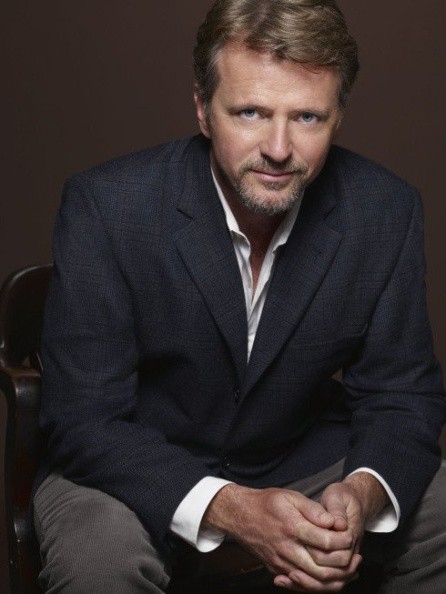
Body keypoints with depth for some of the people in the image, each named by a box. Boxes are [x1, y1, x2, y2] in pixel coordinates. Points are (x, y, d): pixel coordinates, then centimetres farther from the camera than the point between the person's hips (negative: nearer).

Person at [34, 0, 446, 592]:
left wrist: (363, 493, -29)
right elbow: (84, 422, -21)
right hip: (138, 467, -3)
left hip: (305, 453, 4)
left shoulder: (387, 210, -13)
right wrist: (229, 508, -36)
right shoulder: (105, 207, -22)